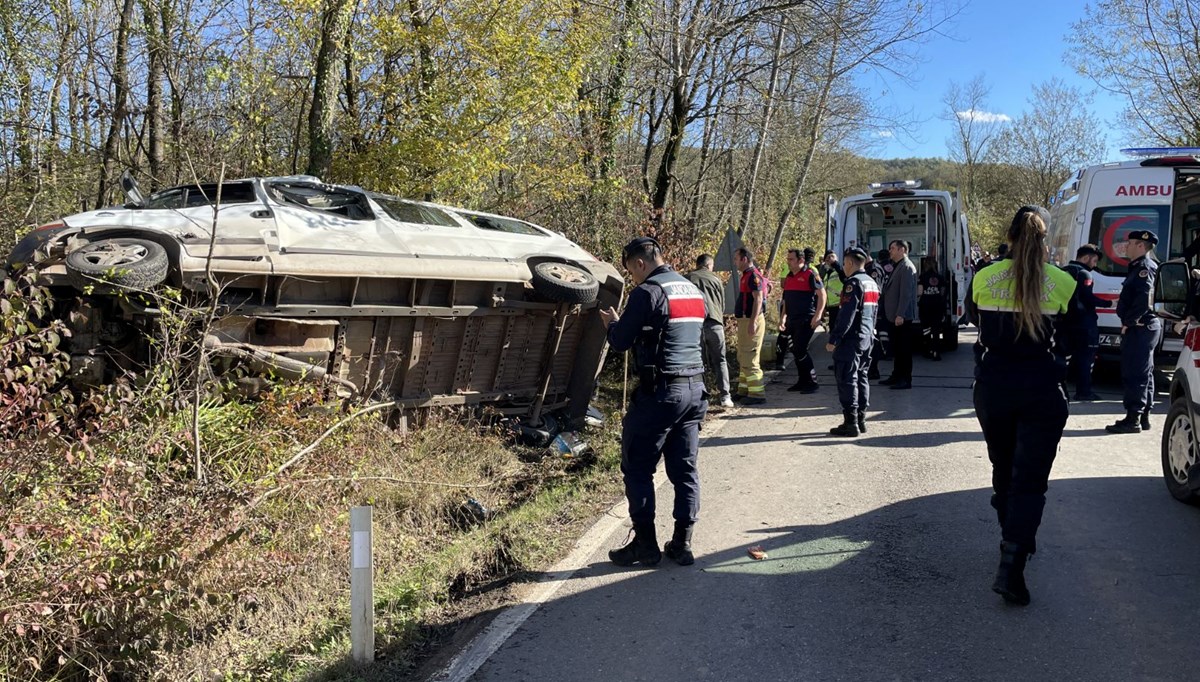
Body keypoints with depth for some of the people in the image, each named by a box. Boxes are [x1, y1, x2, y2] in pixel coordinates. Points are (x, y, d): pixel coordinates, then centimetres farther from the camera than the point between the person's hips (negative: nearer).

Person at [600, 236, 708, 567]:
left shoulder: (647, 292, -11)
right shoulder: (693, 290, 14)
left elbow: (620, 342, -11)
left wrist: (613, 322, 12)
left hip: (659, 391, -8)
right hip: (695, 389, 8)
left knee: (637, 468, 3)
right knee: (685, 468, 10)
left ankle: (645, 544, 6)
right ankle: (682, 544, 14)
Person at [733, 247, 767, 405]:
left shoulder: (754, 276, -15)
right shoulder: (746, 276, 16)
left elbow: (758, 299, -23)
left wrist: (753, 322, -28)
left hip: (751, 321, -11)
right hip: (744, 321, 11)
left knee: (749, 358, -9)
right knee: (743, 358, 16)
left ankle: (757, 393, -5)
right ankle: (744, 391, 23)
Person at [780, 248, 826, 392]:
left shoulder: (810, 274, -9)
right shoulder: (789, 277, 15)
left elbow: (822, 294, -12)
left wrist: (818, 315, -19)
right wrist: (783, 318, 18)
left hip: (806, 320, -8)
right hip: (793, 320, 8)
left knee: (799, 350, -12)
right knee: (797, 351, 10)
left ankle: (812, 382, -3)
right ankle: (803, 381, 19)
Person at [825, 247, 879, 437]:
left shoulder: (853, 283, -14)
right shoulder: (872, 283, 15)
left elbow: (847, 315, -21)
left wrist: (834, 339, -19)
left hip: (851, 339, -9)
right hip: (867, 338, 9)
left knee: (847, 380, -6)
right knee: (860, 378, 14)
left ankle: (850, 423, -7)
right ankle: (861, 420, 19)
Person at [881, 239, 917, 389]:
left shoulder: (907, 267, -13)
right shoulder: (897, 266, 17)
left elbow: (906, 293, -20)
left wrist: (900, 315, -23)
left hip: (901, 317, -9)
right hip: (893, 315, 9)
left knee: (904, 349, -3)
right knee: (896, 348, 15)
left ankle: (905, 380, 3)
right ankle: (897, 376, 23)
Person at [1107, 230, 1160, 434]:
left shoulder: (1145, 268, -13)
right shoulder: (1139, 267, 18)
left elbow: (1144, 300, -24)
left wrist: (1128, 322, -18)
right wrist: (1128, 322, 13)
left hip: (1139, 328, -11)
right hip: (1144, 327, 11)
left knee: (1135, 374, -10)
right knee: (1144, 373, 14)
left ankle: (1133, 419, -10)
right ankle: (1143, 417, 20)